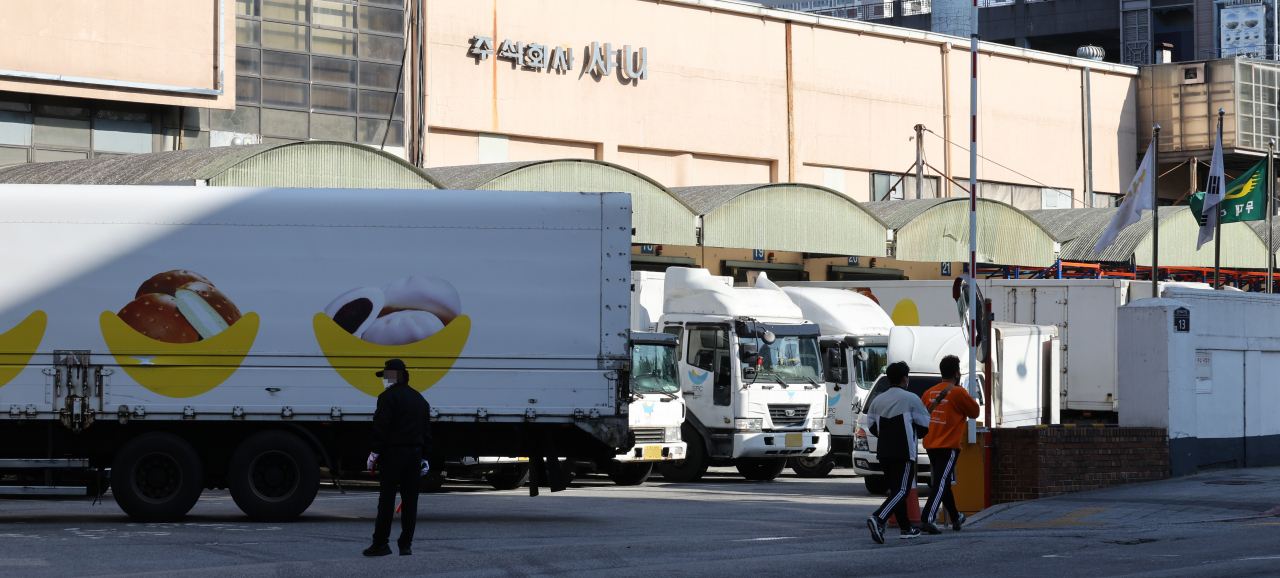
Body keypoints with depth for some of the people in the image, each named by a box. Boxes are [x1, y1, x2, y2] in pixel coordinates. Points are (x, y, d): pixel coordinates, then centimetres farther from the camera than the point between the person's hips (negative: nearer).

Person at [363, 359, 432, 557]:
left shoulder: (389, 397, -5)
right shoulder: (419, 399, 18)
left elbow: (381, 427, -13)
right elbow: (427, 431, 19)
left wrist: (376, 452, -11)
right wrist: (424, 455, 20)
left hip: (393, 452, -6)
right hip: (415, 452, 7)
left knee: (386, 499, -5)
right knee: (410, 499, 6)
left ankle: (381, 542, -6)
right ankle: (406, 544, 5)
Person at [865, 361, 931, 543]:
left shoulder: (878, 400, 6)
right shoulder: (911, 399, -8)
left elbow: (872, 427, 8)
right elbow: (925, 426, -4)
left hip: (884, 452, 6)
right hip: (904, 452, -6)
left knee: (895, 489, 16)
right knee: (902, 491, -7)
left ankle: (906, 528, 20)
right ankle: (878, 519, -28)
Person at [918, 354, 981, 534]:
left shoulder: (930, 393, 8)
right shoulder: (958, 392, -10)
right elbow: (974, 411, 0)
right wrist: (969, 399, 15)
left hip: (931, 445, 7)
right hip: (948, 446, -7)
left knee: (943, 483, 19)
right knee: (941, 484, -10)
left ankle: (956, 519, 33)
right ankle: (926, 519, -23)